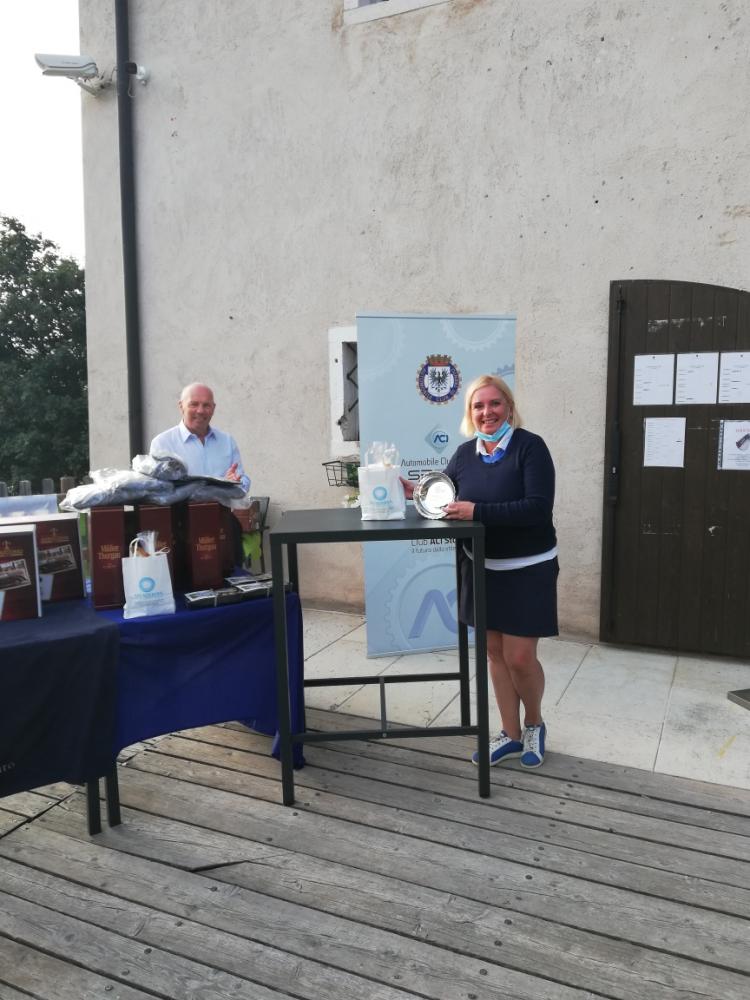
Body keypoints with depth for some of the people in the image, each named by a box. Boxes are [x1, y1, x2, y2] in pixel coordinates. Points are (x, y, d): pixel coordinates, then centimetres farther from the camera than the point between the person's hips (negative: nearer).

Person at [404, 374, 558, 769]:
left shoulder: (530, 446, -15)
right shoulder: (465, 453, 2)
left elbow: (538, 508, -25)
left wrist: (477, 511, -29)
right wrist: (414, 492, -7)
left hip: (527, 570, -5)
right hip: (481, 568, 5)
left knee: (520, 657, -2)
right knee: (495, 653, 12)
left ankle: (534, 724, 28)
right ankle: (511, 734, 28)